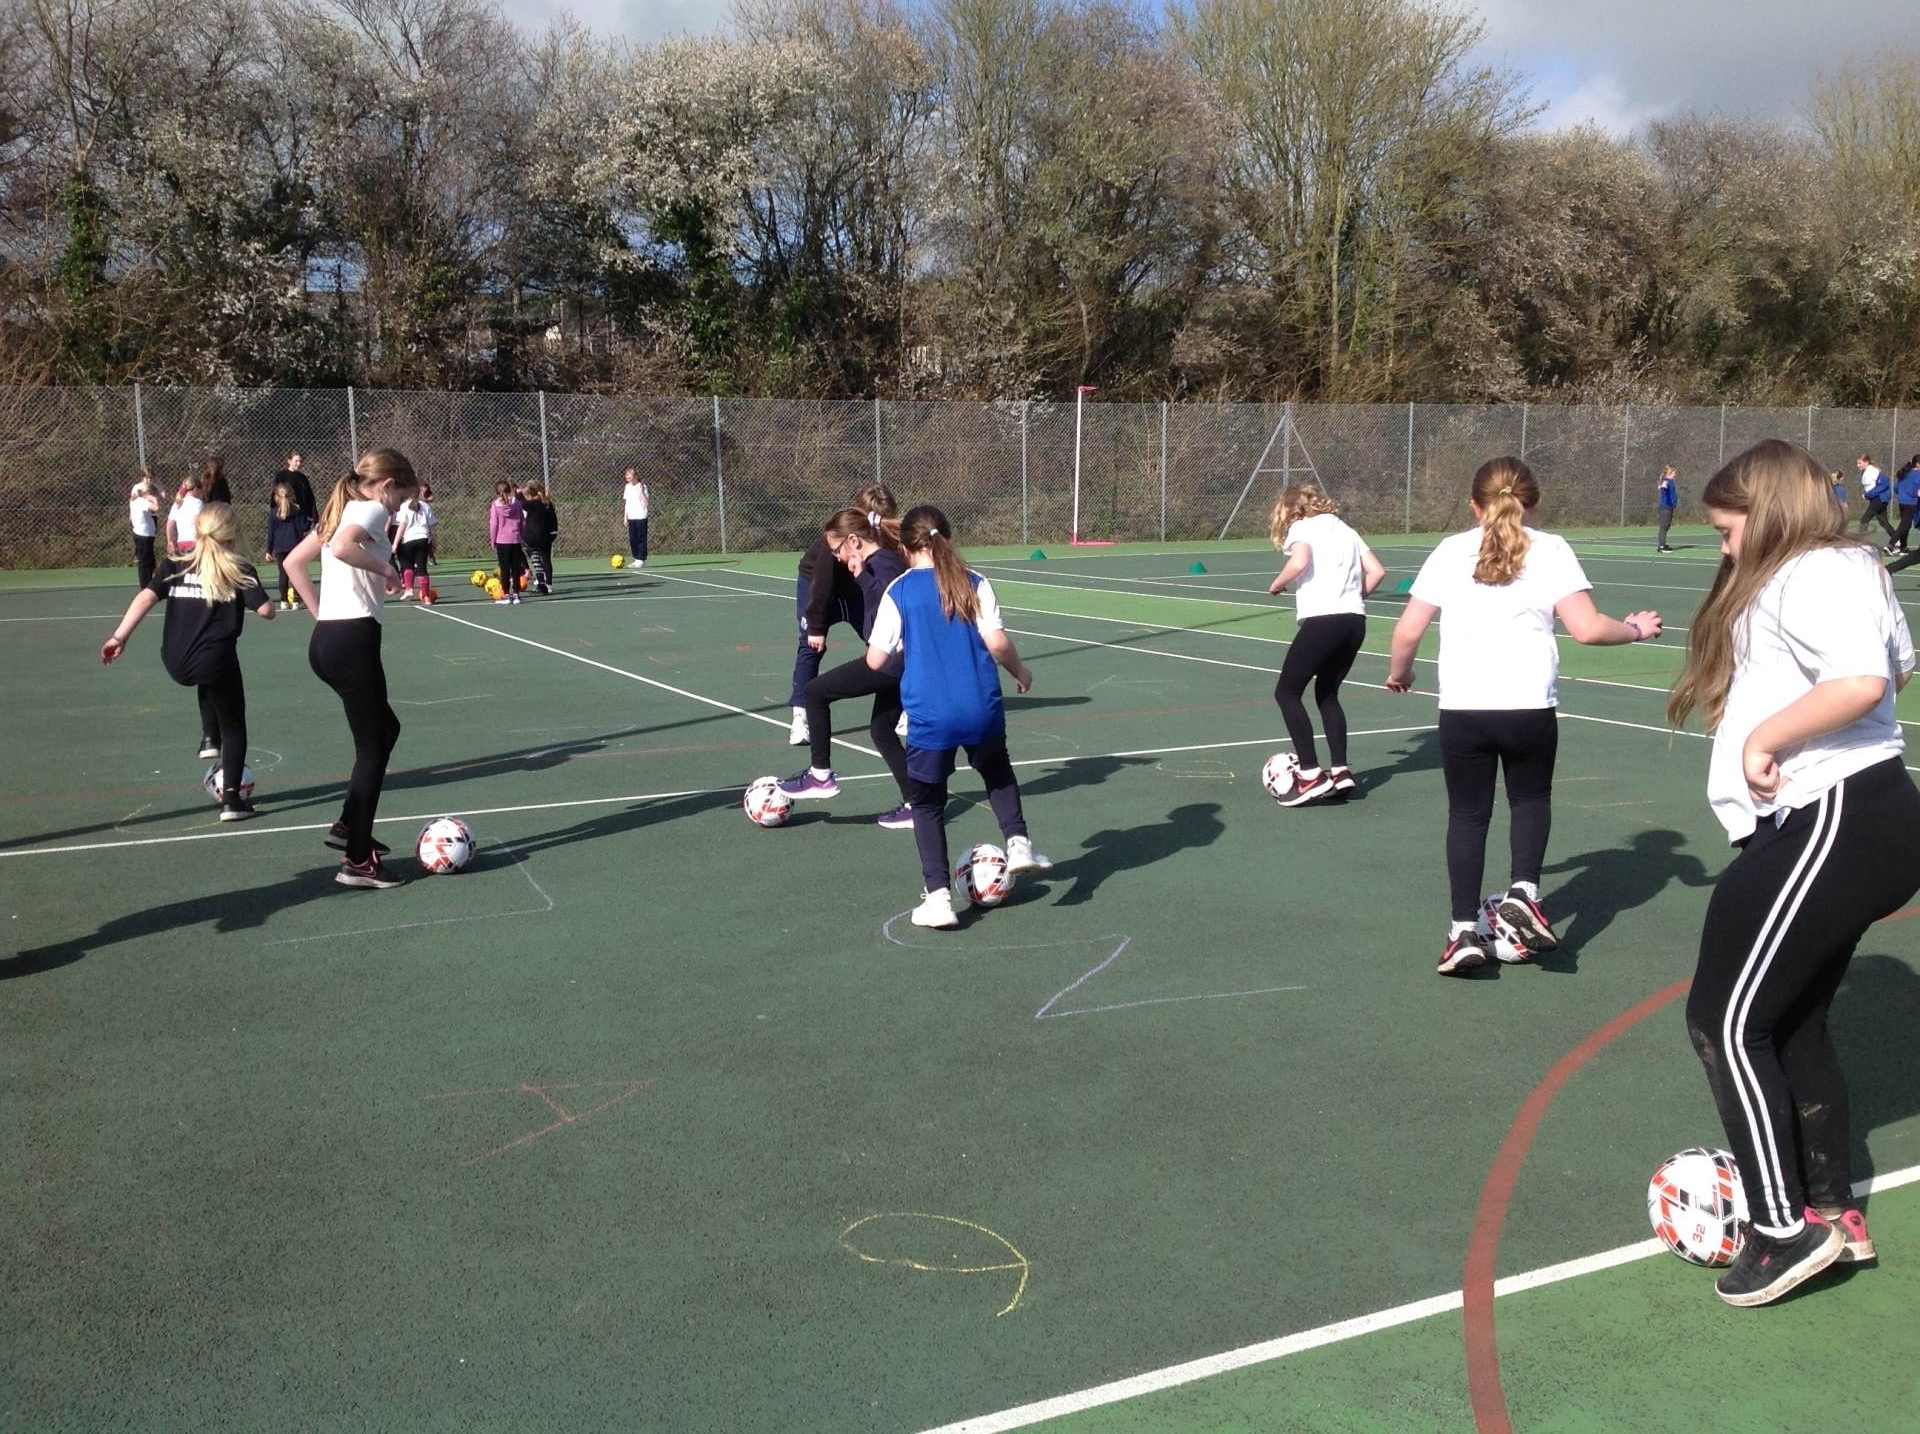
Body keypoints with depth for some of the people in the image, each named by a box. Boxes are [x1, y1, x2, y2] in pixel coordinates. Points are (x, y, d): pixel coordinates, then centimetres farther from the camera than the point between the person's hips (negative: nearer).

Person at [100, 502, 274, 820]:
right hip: (216, 661, -4)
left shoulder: (174, 566, 9)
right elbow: (265, 610, -8)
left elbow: (145, 597, -3)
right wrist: (252, 594, 14)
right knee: (233, 726, 13)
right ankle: (231, 799, 8)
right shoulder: (240, 572, 0)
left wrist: (119, 636, -5)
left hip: (176, 664, 4)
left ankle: (210, 739, 30)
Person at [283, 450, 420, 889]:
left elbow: (293, 561, 23)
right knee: (372, 749, 0)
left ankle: (349, 825, 25)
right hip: (353, 640, -10)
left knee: (385, 728, 24)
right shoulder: (372, 510, -8)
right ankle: (358, 861, 4)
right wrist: (385, 567, -14)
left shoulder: (341, 511, 19)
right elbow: (342, 547, -30)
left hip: (326, 638, 10)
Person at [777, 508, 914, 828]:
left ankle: (820, 774, 6)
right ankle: (914, 805, 18)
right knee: (882, 730, 18)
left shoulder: (883, 564, -15)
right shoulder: (885, 560, 14)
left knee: (816, 691, -1)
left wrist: (862, 577, -22)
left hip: (893, 661, -11)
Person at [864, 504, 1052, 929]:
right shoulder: (975, 583, 2)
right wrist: (1020, 672, 13)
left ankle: (938, 897, 4)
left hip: (929, 716, -2)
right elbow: (997, 642, -6)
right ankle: (1018, 842, 14)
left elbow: (875, 660, -2)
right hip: (982, 710, 2)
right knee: (997, 773, 32)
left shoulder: (898, 591, -1)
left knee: (926, 803, 14)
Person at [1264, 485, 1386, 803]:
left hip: (1321, 619, -7)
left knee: (1287, 692, 3)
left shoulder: (1300, 527, 4)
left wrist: (1276, 585, -1)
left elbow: (1300, 562, -17)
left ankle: (1311, 775, -5)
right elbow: (1377, 571, 13)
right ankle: (1340, 770, 14)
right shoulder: (1346, 529, 22)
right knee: (1327, 693, 22)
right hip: (1355, 621, 7)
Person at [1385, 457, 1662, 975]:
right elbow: (1587, 628, -7)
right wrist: (1635, 629, 13)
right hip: (1530, 708, 0)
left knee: (1467, 814, 14)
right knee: (1531, 799, 25)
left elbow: (1408, 630, 4)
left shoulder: (1451, 550, 5)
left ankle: (1464, 931, 8)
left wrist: (1399, 673, 23)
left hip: (1462, 707, 1)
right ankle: (1524, 892, 6)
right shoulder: (1550, 551, 1)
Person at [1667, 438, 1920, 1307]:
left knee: (1726, 1020, -7)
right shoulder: (1843, 569, 20)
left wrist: (1764, 737, -20)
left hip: (1831, 827, -12)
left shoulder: (1812, 573, -14)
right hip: (1844, 824, 12)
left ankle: (1785, 1231, 1)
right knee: (1791, 1024, 18)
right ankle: (1833, 1214, 27)